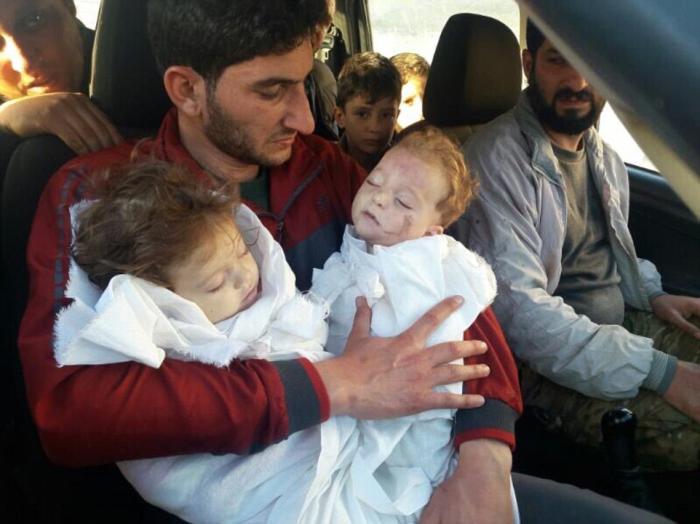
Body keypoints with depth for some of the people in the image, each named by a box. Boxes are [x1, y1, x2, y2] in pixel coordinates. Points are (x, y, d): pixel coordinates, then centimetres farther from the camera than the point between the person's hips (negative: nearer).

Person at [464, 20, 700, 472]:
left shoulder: (606, 156, 10)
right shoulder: (499, 158, -17)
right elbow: (518, 308, -25)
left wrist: (653, 296, 4)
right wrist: (662, 373, -27)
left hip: (625, 323, 9)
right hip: (546, 361, -8)